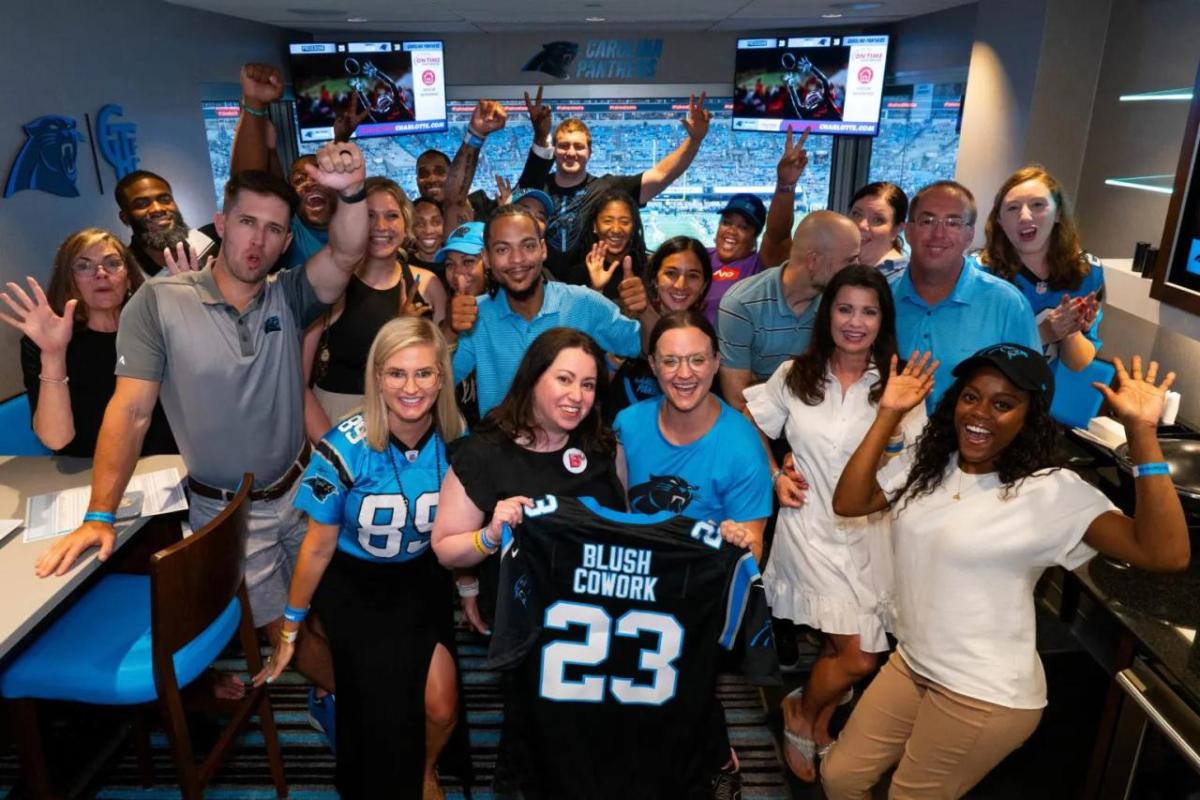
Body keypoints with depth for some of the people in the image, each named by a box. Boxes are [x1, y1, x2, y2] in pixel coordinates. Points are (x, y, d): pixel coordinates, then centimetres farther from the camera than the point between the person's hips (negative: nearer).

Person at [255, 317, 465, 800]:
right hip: (353, 584, -2)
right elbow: (318, 547, -10)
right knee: (384, 704, -16)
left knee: (441, 708, -4)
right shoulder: (344, 450, -22)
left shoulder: (457, 441, -15)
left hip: (422, 580, 2)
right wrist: (290, 628, 0)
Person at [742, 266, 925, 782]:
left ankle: (817, 725, 44)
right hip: (811, 527, -2)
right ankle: (800, 711, 24)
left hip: (869, 531, 2)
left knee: (838, 644, 12)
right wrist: (775, 478, 0)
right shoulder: (795, 375, 2)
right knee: (858, 657, -8)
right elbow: (748, 428, 11)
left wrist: (899, 412, -24)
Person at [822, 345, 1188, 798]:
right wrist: (889, 414, -7)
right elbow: (847, 503, -4)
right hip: (910, 666, 6)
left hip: (986, 696, -6)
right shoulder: (925, 463, 1)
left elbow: (1167, 554, -27)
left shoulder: (1052, 492, -17)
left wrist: (1141, 433, -32)